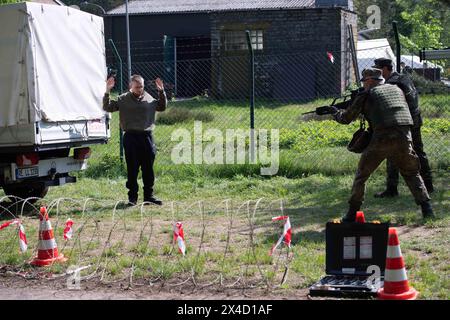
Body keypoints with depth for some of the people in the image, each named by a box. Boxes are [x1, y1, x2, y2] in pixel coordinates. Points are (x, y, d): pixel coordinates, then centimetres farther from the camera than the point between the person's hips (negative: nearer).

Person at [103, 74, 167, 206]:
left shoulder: (149, 98, 12)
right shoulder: (123, 99, 2)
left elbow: (162, 107, 27)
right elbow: (107, 107, -1)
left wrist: (161, 92, 16)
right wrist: (107, 91, -10)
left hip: (147, 136, 3)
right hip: (131, 137, -3)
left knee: (148, 168, 7)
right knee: (132, 169, 1)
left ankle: (149, 195, 17)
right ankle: (132, 197, 8)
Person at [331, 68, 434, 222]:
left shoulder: (366, 95, 8)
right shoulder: (397, 90, 23)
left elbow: (346, 118, 13)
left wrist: (336, 112, 34)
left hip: (381, 140, -4)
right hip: (404, 138, 4)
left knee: (361, 175, 13)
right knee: (412, 174, 21)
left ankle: (352, 213, 13)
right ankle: (427, 209, 8)